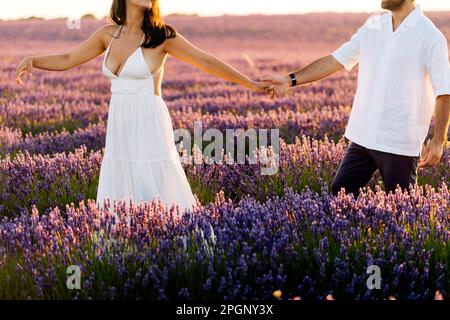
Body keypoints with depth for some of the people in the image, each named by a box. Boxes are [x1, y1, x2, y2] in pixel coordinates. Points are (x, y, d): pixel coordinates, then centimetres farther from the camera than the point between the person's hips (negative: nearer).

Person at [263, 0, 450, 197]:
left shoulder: (430, 36, -9)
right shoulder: (372, 27, 8)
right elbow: (337, 59, 12)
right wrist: (291, 80, 6)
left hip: (400, 144, -6)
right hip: (364, 136, 6)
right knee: (340, 191, 10)